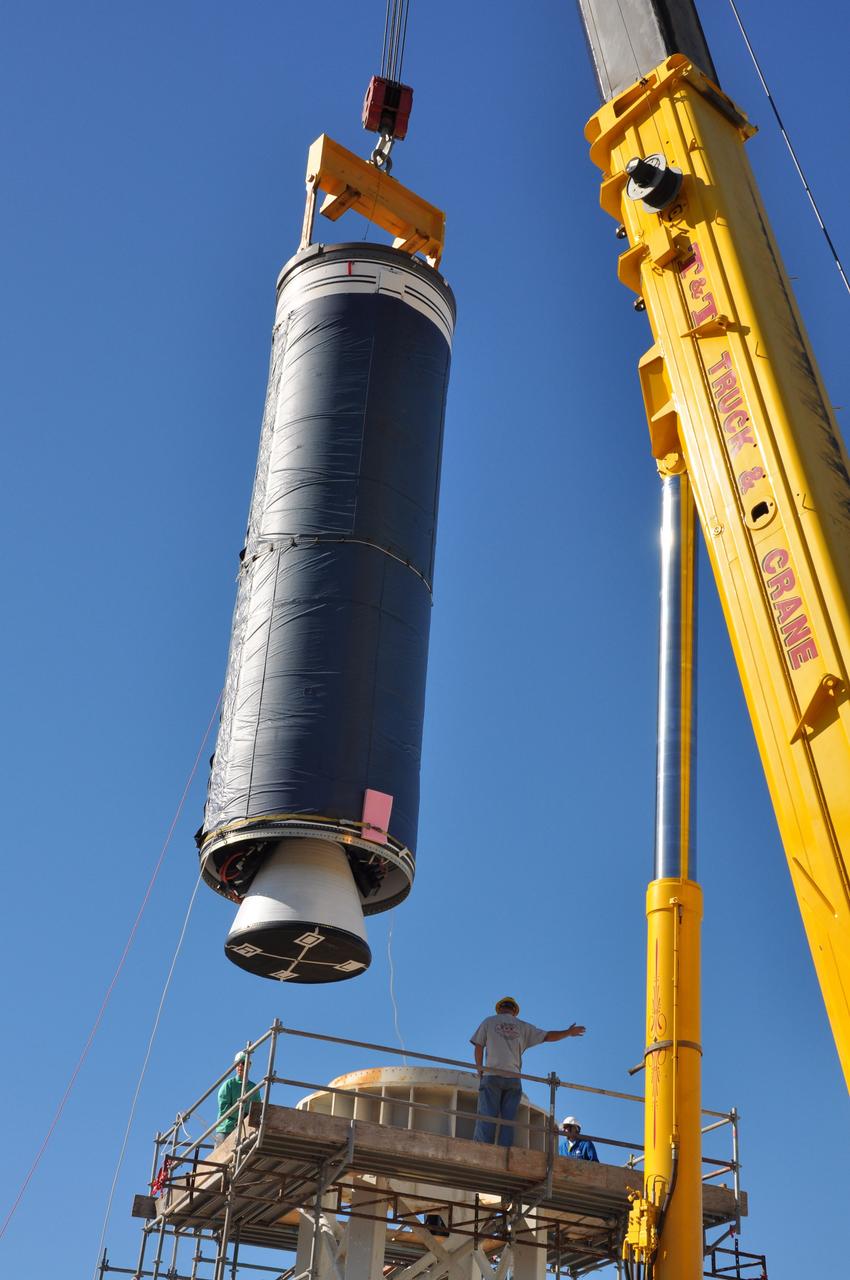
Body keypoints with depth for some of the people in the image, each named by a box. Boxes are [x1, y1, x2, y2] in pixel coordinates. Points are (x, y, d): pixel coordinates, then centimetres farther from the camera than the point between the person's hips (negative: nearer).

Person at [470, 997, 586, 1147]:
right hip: (513, 1078, 2)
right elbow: (548, 1037, 16)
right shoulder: (523, 1027, 16)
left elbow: (479, 1046, 6)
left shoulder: (489, 1021, 13)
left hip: (492, 1075, -2)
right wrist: (568, 1032, 30)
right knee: (508, 1121, 1)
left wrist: (479, 1069, 14)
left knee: (486, 1117, -7)